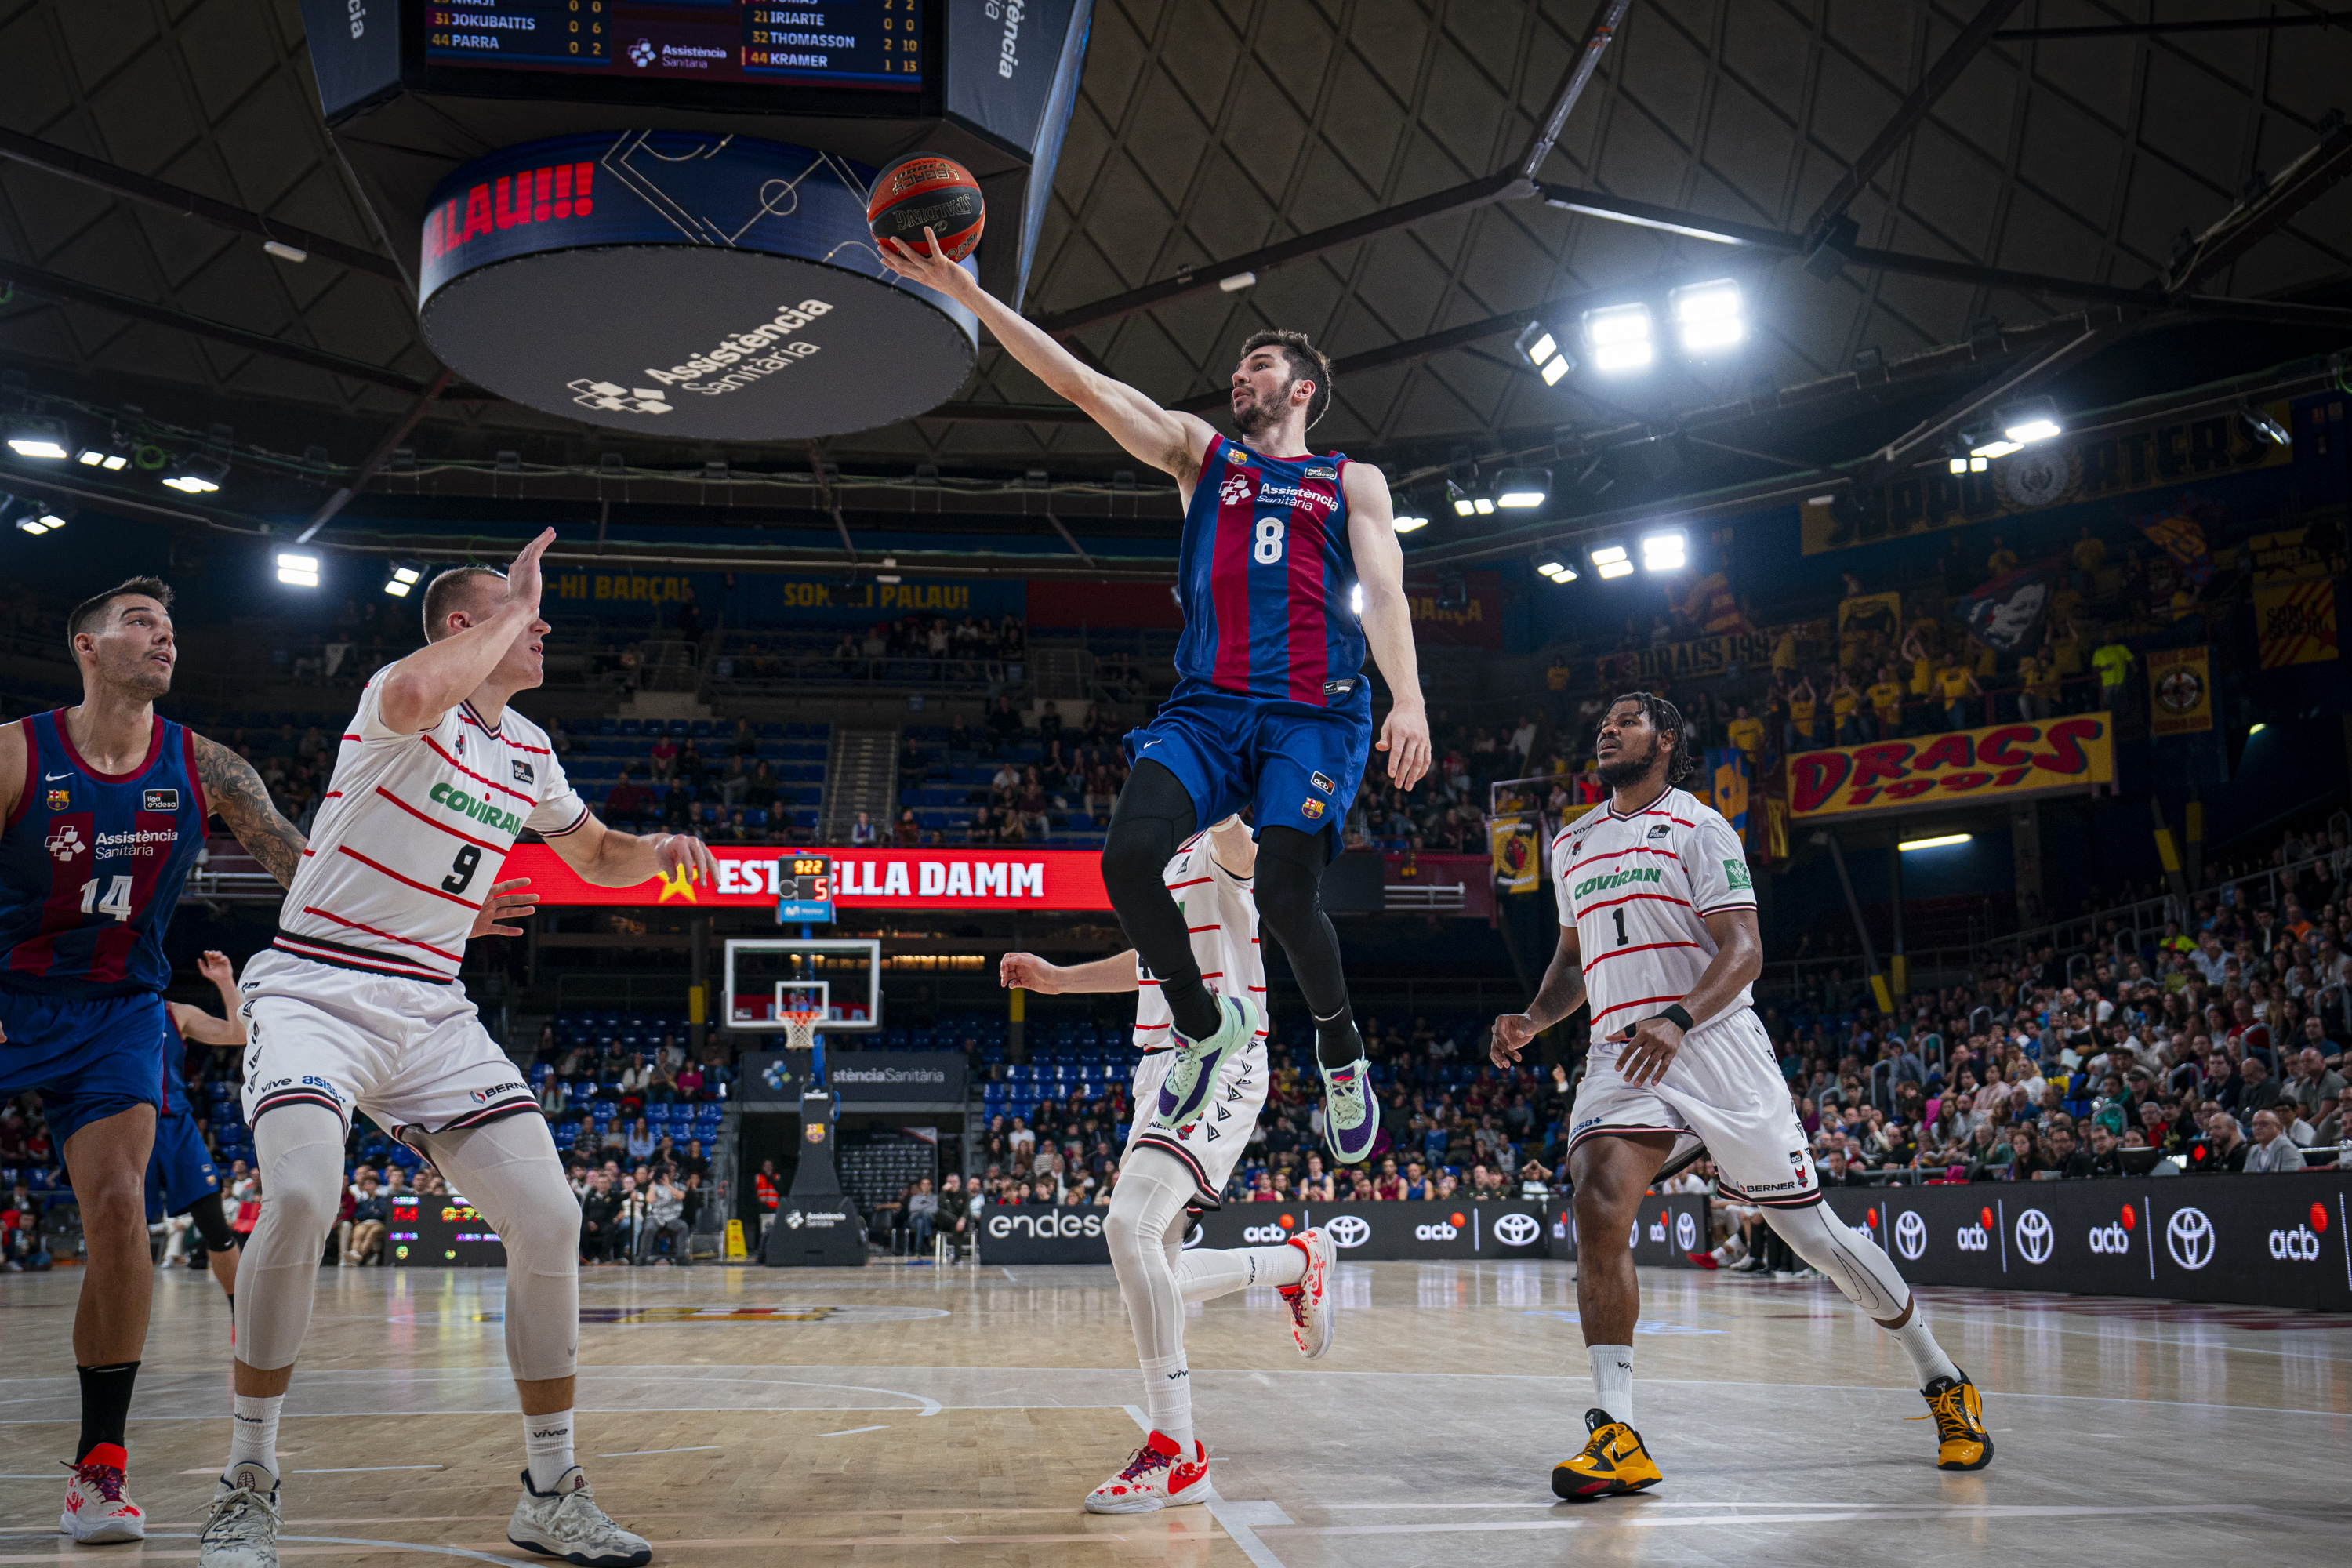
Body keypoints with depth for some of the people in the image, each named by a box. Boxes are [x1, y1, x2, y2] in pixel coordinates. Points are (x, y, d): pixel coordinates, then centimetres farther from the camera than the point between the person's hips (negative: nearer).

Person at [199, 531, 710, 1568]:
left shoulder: (529, 752, 11)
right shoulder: (404, 699, -11)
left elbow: (595, 857, 27)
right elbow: (418, 694, -38)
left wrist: (656, 851, 4)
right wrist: (513, 602, -23)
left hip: (431, 1014, 6)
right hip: (315, 993, -6)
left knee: (549, 1219, -6)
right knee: (302, 1194, -30)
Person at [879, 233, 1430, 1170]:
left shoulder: (1352, 483, 18)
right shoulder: (1200, 453, 21)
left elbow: (1384, 591, 4)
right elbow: (1082, 384, 12)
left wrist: (1408, 699, -15)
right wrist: (965, 293, 4)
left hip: (1315, 713, -2)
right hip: (1206, 705, 3)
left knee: (1284, 890, -21)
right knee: (1129, 856, -21)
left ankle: (1340, 1048, 9)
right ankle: (1205, 1026, 5)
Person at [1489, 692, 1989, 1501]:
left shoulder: (1698, 827, -1)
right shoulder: (1571, 845, 18)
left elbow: (1743, 949, -10)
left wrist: (1677, 1020, -27)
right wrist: (1532, 1021, 9)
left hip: (1716, 1048, -4)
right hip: (1620, 1058, 4)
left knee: (1814, 1231, 2)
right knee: (1599, 1208, -23)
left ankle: (1943, 1382, 24)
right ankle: (1615, 1436, -23)